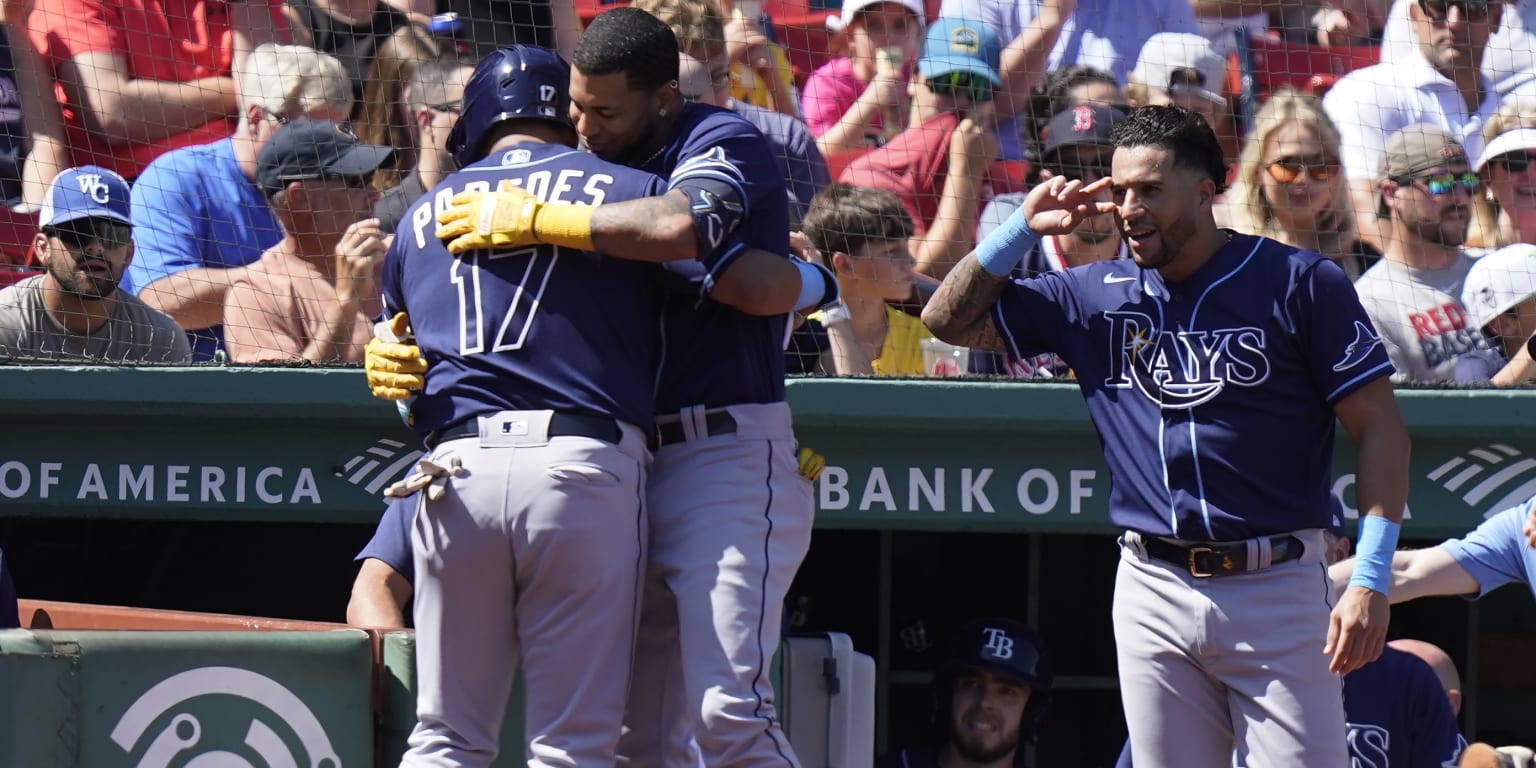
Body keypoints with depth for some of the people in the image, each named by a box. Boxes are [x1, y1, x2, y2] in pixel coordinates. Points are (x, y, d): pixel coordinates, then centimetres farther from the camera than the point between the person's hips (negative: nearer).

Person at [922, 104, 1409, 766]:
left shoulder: (1300, 283, -2)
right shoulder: (1097, 295, 11)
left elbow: (1378, 426, -3)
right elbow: (950, 319, 18)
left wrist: (1371, 579, -11)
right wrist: (1023, 229, 4)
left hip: (1276, 588, -4)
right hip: (1152, 590, 4)